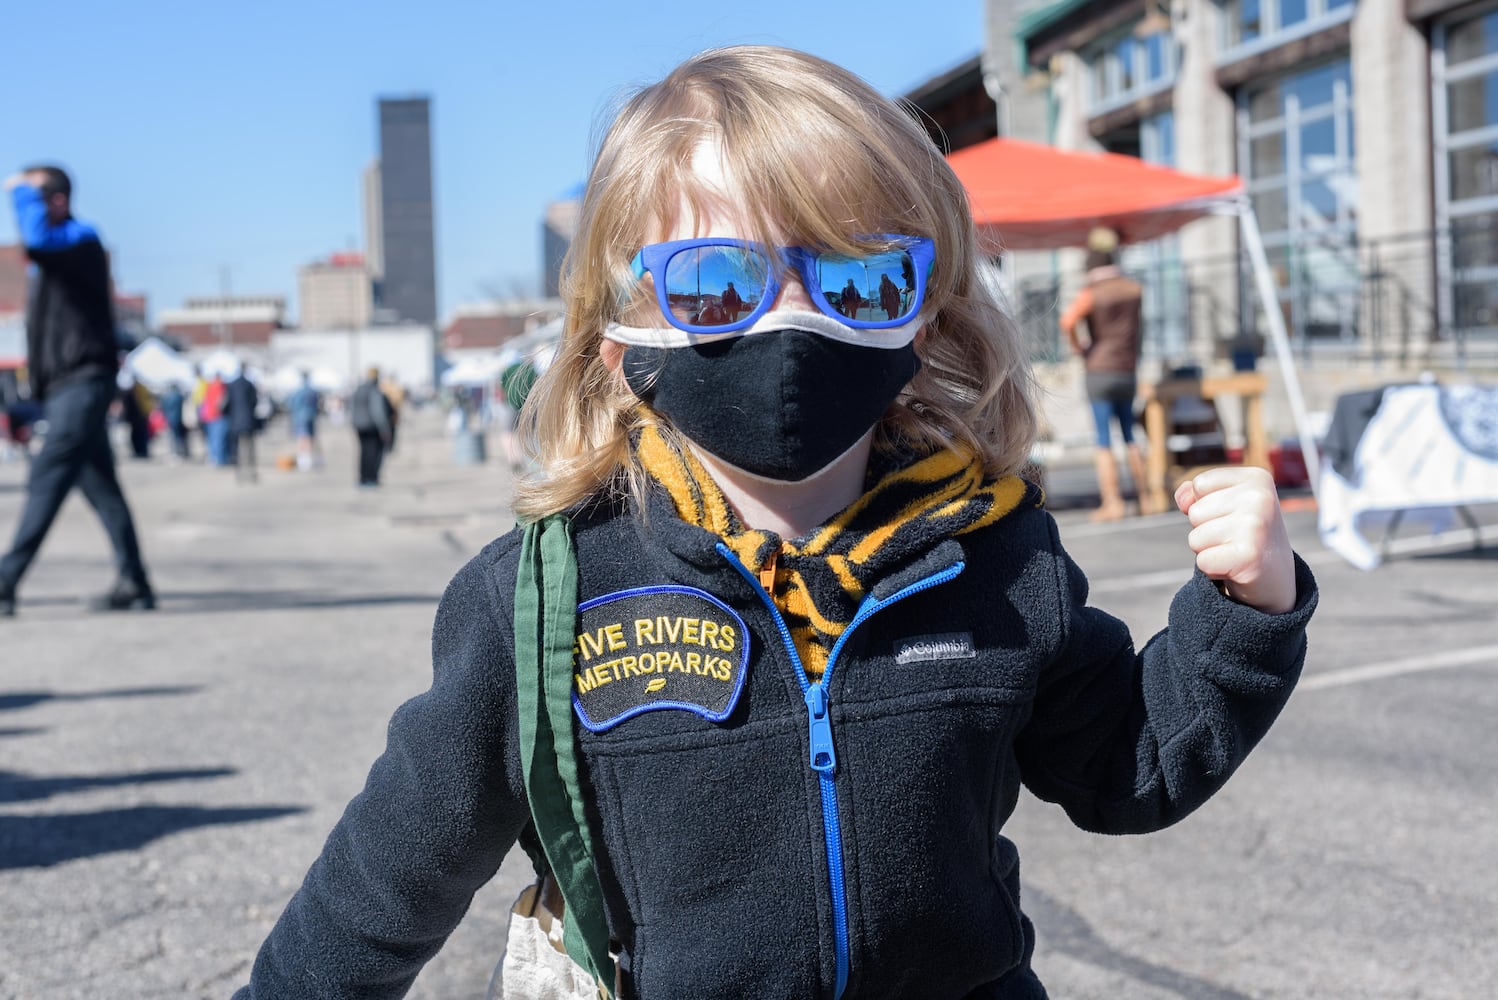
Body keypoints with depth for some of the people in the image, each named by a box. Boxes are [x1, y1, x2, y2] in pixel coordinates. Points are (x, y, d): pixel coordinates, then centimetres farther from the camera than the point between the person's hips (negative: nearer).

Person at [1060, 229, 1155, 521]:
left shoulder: (1090, 293, -10)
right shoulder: (1134, 289, 5)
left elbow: (1068, 321, -26)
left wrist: (1078, 348, -11)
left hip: (1099, 370, -5)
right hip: (1128, 371, 5)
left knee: (1103, 441, -3)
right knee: (1130, 437, 15)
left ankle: (1112, 502, -8)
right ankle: (1145, 499, 16)